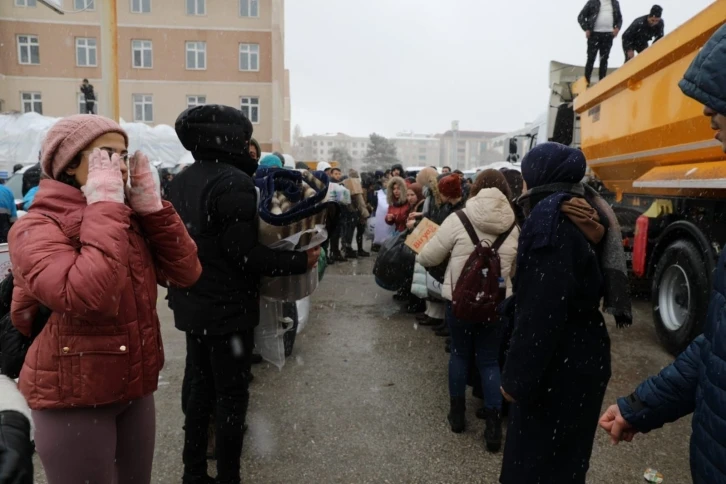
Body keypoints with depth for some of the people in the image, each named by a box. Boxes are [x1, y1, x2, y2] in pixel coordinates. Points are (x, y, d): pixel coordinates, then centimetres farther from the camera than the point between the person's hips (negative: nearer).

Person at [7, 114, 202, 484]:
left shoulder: (130, 220, 5)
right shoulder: (34, 229, -15)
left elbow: (185, 273, -5)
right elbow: (90, 298, -33)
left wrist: (151, 206, -10)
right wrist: (105, 206, -25)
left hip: (135, 388, 6)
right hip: (73, 398, -6)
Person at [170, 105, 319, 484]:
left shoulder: (181, 182, 8)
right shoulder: (234, 181, -19)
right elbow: (244, 252, -24)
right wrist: (299, 261, -17)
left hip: (193, 305, 8)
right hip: (227, 309, -8)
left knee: (201, 388, 19)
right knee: (231, 395, 5)